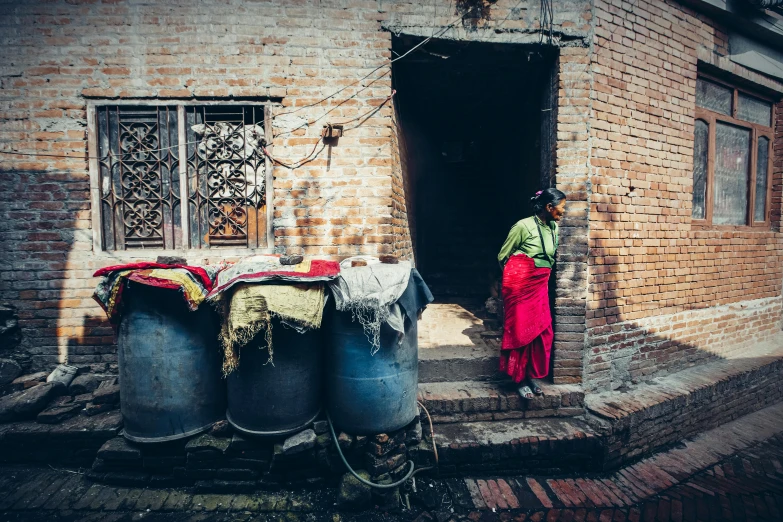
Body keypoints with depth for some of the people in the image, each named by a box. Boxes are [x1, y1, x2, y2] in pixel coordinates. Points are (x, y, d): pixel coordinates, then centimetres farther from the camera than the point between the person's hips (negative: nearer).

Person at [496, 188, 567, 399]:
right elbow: (503, 256, -5)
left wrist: (541, 276, 18)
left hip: (540, 285, 7)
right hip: (520, 285, -7)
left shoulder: (554, 228, 7)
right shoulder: (524, 226, -14)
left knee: (542, 331, 5)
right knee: (521, 330, 0)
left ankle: (531, 376, 20)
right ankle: (520, 379, 13)